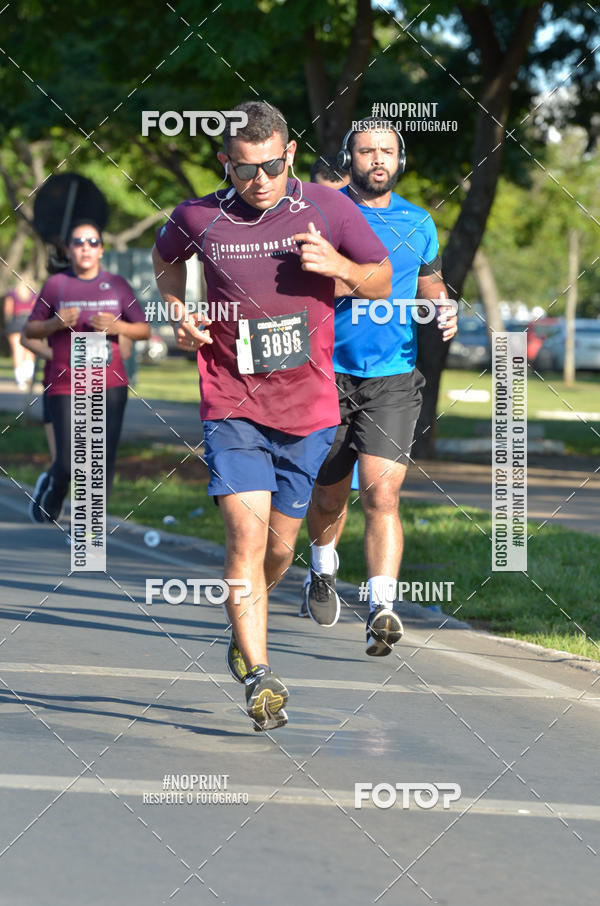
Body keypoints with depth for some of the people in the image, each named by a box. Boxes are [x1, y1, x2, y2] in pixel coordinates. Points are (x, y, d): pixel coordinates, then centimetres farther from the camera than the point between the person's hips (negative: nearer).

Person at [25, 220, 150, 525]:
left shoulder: (117, 285, 9)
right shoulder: (55, 285, 5)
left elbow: (144, 330, 11)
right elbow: (30, 330, 8)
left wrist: (117, 327, -10)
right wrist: (56, 323, -12)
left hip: (110, 385, 2)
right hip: (65, 385, -2)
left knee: (104, 460, -4)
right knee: (69, 462, -6)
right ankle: (50, 489, 27)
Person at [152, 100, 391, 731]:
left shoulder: (327, 209, -4)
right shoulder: (198, 219, -4)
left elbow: (382, 282, 7)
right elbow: (165, 259, 20)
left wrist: (341, 268, -14)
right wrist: (179, 314, 2)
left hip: (308, 409, 2)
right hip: (232, 408, -2)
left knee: (279, 547, 11)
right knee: (247, 535, -16)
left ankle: (243, 627, 41)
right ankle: (259, 680, -14)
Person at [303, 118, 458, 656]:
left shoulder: (417, 223, 9)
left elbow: (430, 282, 25)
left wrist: (445, 311, 3)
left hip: (393, 378, 0)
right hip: (328, 373, 0)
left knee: (381, 494, -15)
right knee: (330, 495, 13)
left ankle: (382, 610, -22)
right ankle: (323, 569, 44)